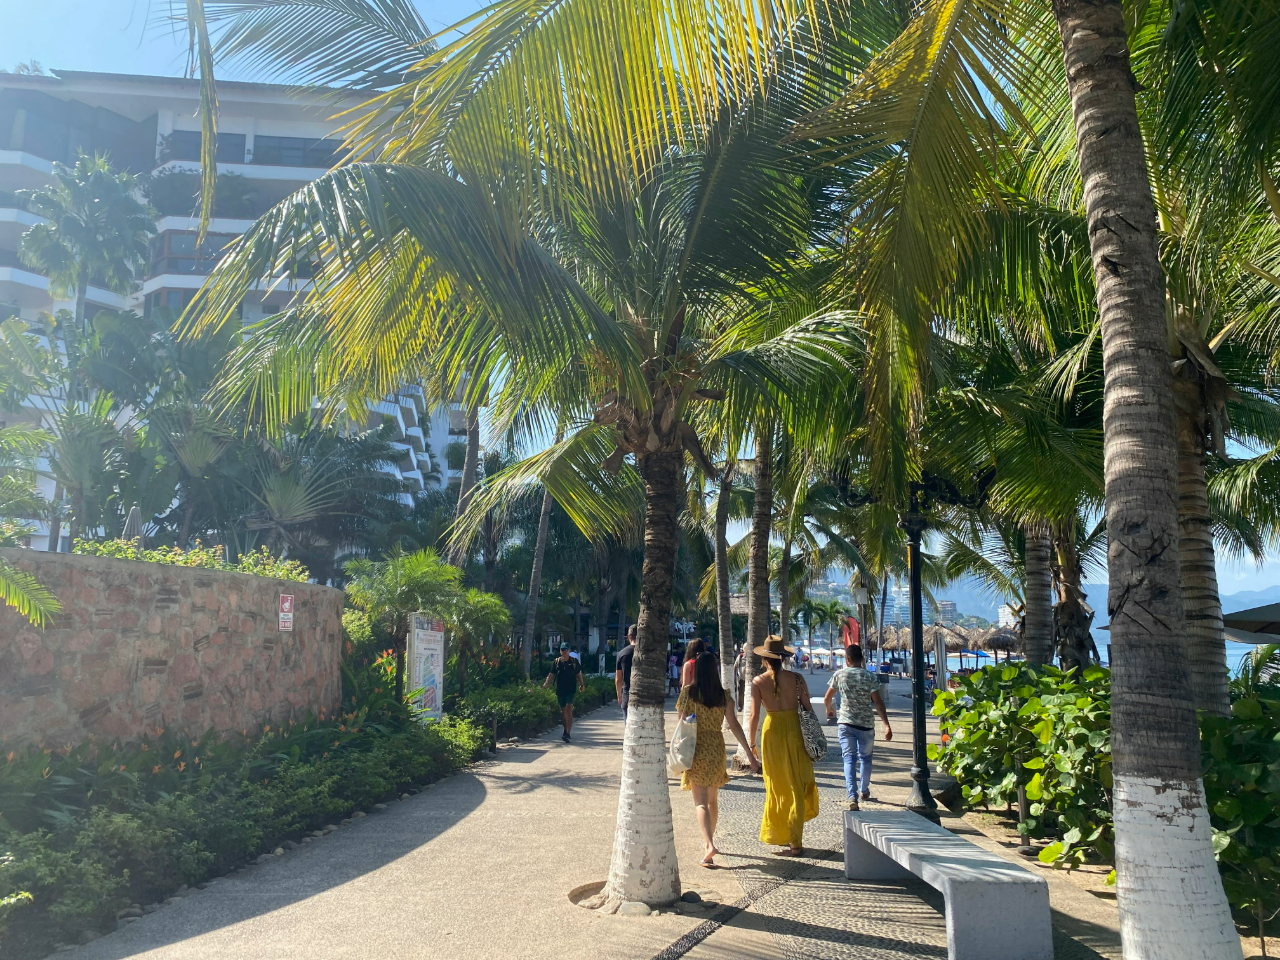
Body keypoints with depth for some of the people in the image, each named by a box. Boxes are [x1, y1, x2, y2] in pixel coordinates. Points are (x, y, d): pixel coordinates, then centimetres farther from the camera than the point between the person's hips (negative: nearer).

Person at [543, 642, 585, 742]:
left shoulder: (574, 661, 3)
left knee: (568, 711, -13)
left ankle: (567, 734, -16)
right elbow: (551, 674, 1)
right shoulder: (556, 662, 5)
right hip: (560, 690, 3)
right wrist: (546, 683, -14)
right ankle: (566, 731, 30)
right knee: (563, 711, 12)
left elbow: (578, 674, 12)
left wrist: (582, 685, 8)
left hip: (571, 689, -3)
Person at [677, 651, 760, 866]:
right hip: (716, 748, 3)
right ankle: (708, 840, 34)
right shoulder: (723, 695, -1)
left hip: (696, 749, -3)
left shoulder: (688, 691, -8)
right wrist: (750, 753, 1)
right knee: (713, 798, 20)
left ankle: (709, 844, -20)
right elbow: (734, 726, -3)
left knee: (700, 801, -3)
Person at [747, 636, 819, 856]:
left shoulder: (758, 682, -7)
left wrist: (751, 744, 2)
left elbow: (754, 716, -7)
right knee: (797, 786, 14)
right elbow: (808, 709, -2)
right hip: (795, 731, 1)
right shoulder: (797, 678, -5)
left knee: (777, 786, 15)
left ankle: (779, 834, 23)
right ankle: (795, 840, 16)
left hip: (772, 732, -1)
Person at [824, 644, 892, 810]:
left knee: (849, 759, -1)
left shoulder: (839, 675, -3)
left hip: (845, 723, 0)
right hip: (866, 724, 0)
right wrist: (887, 725, -10)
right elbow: (878, 703, -12)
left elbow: (827, 698, 6)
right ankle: (864, 791, 35)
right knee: (865, 758, 19)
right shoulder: (870, 676, -7)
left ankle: (852, 795, -17)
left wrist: (829, 709, 27)